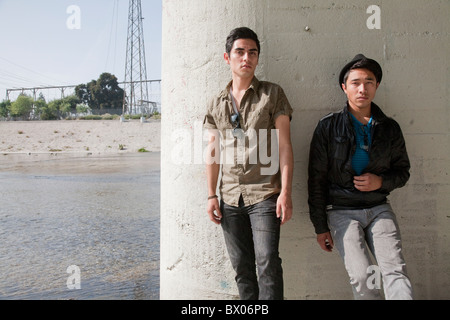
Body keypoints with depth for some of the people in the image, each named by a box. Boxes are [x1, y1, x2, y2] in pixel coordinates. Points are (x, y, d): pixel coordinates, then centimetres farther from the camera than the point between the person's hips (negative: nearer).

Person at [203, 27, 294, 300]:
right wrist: (211, 195, 7)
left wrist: (286, 192, -11)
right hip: (230, 198, 4)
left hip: (264, 194, -4)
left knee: (268, 263, -8)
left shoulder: (272, 94, 2)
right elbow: (213, 152, 14)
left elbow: (284, 145, -3)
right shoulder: (217, 104, 13)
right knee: (242, 266, 10)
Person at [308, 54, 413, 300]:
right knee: (362, 277, -17)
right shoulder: (328, 127, 1)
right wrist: (320, 227, -1)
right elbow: (316, 180, 1)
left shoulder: (389, 128, 8)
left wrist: (381, 181, -6)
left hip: (379, 208, 3)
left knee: (395, 272, -15)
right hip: (342, 211, -2)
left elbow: (402, 171, 17)